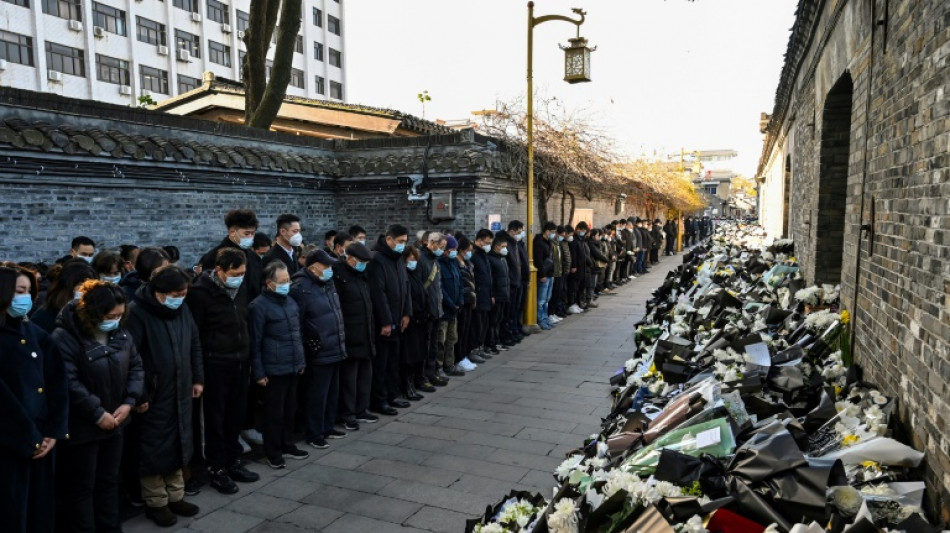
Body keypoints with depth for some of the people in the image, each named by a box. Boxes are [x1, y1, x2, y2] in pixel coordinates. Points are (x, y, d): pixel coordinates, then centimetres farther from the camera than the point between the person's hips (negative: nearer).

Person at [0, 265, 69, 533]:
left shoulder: (36, 334, 8)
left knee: (41, 505, 13)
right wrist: (28, 438, -10)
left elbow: (57, 383, 5)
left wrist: (54, 430, -4)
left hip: (43, 436, 5)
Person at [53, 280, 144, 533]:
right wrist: (97, 413, -21)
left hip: (115, 422, 7)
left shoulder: (120, 333, 1)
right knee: (81, 487, 8)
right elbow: (68, 383, -24)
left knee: (109, 481, 20)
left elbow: (136, 367, 6)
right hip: (81, 427, -6)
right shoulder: (65, 337, -20)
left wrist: (129, 402, -7)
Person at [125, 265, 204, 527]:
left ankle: (175, 496, 31)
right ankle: (156, 503, 23)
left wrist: (197, 378, 12)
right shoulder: (137, 313, -18)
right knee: (155, 449, 6)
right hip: (153, 396, -6)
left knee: (178, 444, 16)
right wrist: (139, 395, -17)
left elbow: (195, 344, 13)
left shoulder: (182, 309, 3)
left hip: (180, 393, 6)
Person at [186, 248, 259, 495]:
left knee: (236, 416, 14)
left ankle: (233, 462, 28)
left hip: (239, 363, 6)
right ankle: (217, 469, 18)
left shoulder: (241, 288, 6)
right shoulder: (201, 292, -14)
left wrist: (248, 358, 13)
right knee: (216, 419, 5)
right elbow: (193, 333, -14)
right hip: (215, 366, -6)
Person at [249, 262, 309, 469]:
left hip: (293, 367, 7)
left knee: (290, 409, 17)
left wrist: (301, 361, 18)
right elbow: (255, 342, -12)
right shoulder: (259, 306, -12)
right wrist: (258, 372, -12)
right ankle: (272, 452, 19)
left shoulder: (290, 302, 10)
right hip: (274, 370, -7)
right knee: (274, 412, 5)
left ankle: (287, 445, 31)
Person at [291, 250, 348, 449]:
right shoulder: (301, 288, -16)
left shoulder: (327, 283, 11)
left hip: (335, 349, 9)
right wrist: (304, 349, -13)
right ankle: (314, 435, 16)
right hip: (319, 353, -9)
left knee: (333, 392, 17)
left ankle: (328, 427, 32)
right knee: (317, 395, 2)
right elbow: (295, 322, -16)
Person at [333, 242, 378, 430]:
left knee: (365, 374, 14)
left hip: (365, 337, 8)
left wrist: (371, 330, 16)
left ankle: (361, 410, 26)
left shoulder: (361, 275, 14)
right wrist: (342, 334, -17)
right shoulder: (339, 275, -12)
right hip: (350, 337, -8)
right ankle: (347, 415, 14)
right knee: (349, 376, 1)